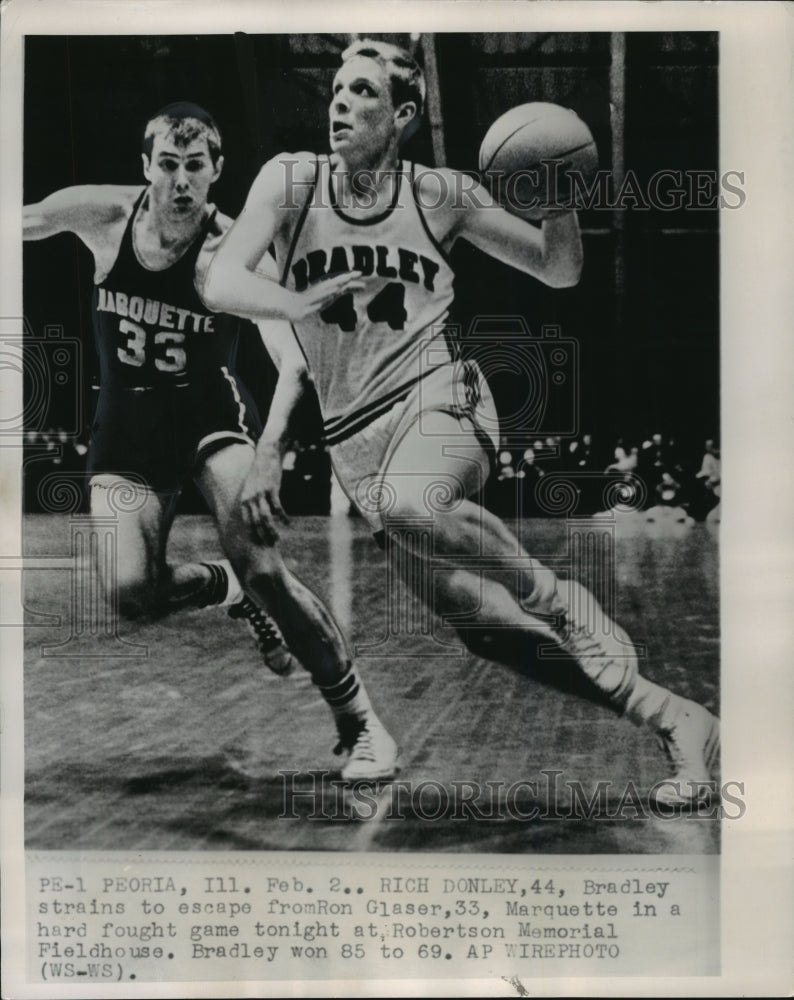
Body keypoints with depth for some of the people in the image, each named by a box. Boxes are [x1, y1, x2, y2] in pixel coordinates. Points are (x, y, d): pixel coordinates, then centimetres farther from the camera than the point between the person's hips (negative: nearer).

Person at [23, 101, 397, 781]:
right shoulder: (102, 215, -9)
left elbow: (294, 356, -30)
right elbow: (24, 221, 9)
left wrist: (268, 455, -42)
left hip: (212, 414, -3)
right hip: (126, 429, 3)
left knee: (263, 567, -21)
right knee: (128, 592, -16)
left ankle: (361, 724, -5)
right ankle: (228, 590, 19)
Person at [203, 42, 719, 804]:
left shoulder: (441, 195, 2)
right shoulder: (291, 180, 2)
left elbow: (559, 272, 11)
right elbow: (220, 283, -11)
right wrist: (296, 303, -31)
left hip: (439, 399, -2)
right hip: (356, 439, 3)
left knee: (408, 504, -39)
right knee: (474, 614, 0)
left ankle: (562, 600, -14)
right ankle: (668, 716, 12)